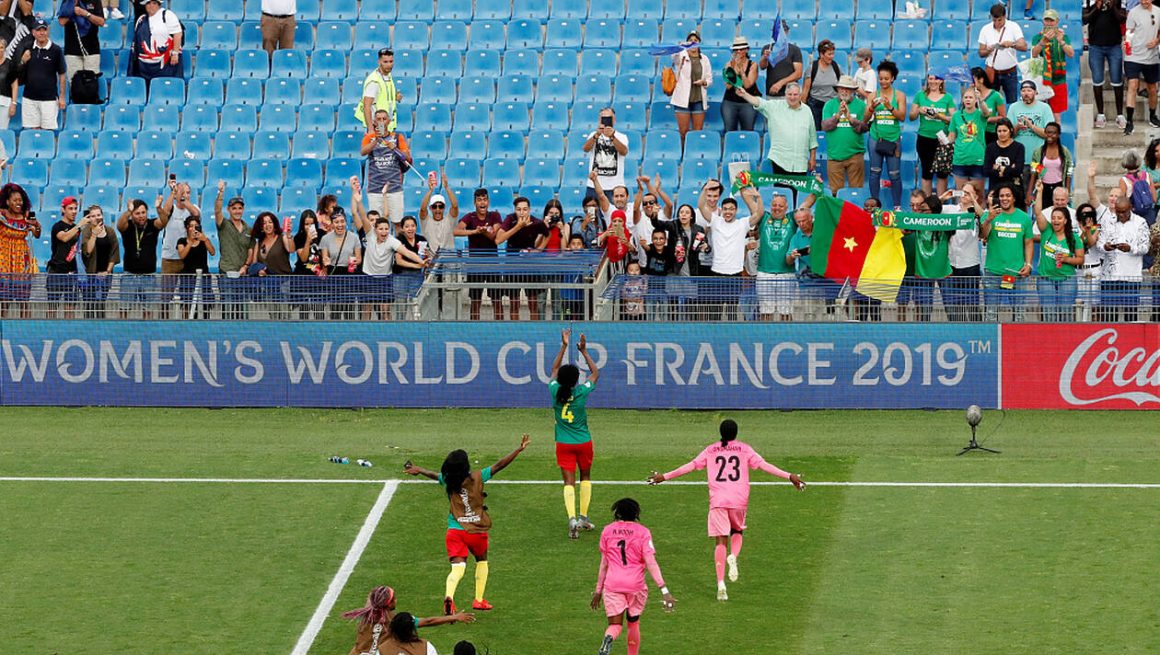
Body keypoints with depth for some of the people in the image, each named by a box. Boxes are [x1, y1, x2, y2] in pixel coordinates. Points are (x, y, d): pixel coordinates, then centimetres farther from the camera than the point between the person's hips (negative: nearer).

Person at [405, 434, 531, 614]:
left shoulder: (447, 481, -2)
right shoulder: (477, 477, -10)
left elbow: (433, 474, 18)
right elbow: (499, 465, -10)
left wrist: (418, 470, 39)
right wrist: (519, 449, -4)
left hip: (455, 530, 1)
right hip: (477, 530, -1)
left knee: (458, 568, -7)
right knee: (482, 561, 26)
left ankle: (449, 595, -35)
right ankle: (479, 600, 27)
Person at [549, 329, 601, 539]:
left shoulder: (555, 391, -9)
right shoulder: (581, 393, -14)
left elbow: (554, 369, 10)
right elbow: (595, 372, 3)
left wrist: (564, 347, 14)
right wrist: (584, 352, 7)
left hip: (564, 444, 1)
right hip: (583, 442, -1)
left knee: (569, 482, -2)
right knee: (585, 477, 20)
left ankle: (572, 518, -21)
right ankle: (583, 517, 20)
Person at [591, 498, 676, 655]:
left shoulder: (608, 531, 7)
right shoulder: (643, 532, 0)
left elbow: (604, 564, 10)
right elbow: (651, 563, -8)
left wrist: (598, 590, 17)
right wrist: (664, 590, -11)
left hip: (612, 584, 0)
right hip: (636, 583, 0)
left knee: (615, 624, 1)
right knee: (633, 622, 20)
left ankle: (608, 639, -34)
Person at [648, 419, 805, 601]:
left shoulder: (710, 451, 9)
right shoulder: (744, 449, 7)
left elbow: (691, 465, 9)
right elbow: (763, 465, 0)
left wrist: (665, 476, 17)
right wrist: (789, 476, 0)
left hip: (717, 500, 0)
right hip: (739, 500, 0)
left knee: (721, 541, 1)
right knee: (737, 531, 24)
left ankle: (720, 583, -10)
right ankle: (733, 556, -9)